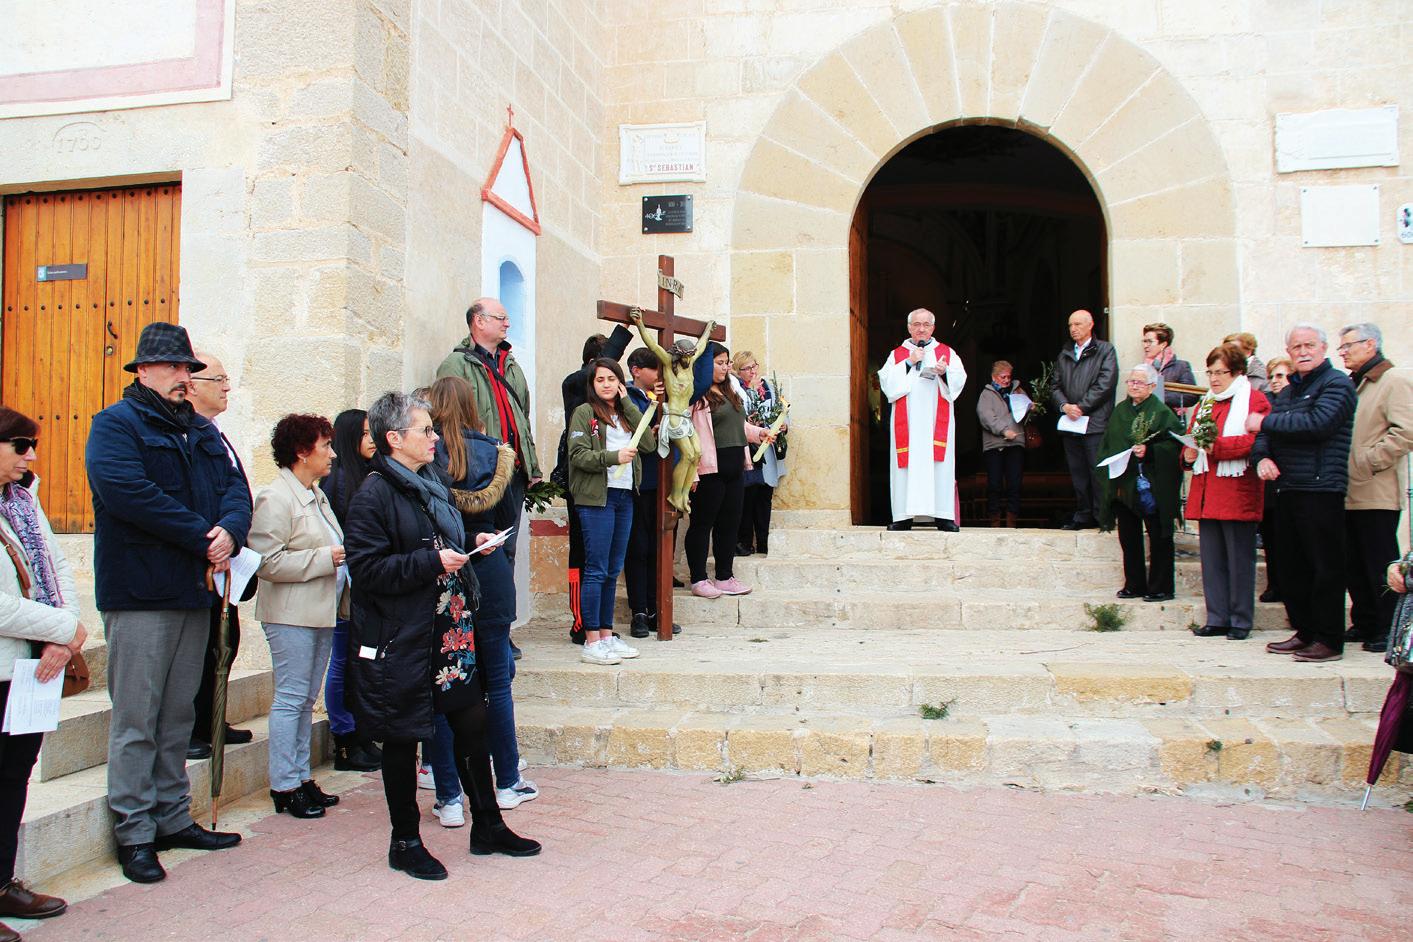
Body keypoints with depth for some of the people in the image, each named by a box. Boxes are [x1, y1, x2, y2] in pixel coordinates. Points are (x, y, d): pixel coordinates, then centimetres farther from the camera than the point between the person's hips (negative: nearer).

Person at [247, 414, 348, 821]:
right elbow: (268, 562, -21)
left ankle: (301, 777, 22)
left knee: (306, 698, 14)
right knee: (291, 697, -4)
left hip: (321, 612, 9)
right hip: (291, 615, -9)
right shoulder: (275, 499, -13)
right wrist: (325, 558, -19)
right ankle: (284, 786, 5)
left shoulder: (316, 496, 16)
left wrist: (343, 556, 9)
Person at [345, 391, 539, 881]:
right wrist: (431, 561, -22)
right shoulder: (374, 495, -13)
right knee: (403, 737, 4)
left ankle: (487, 825, 25)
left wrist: (469, 544, 9)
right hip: (401, 640, -8)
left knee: (472, 720, 11)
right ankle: (405, 842, 20)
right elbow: (367, 568, -20)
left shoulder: (431, 484, 14)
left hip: (449, 632, 8)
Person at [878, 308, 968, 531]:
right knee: (905, 464, -6)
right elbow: (886, 381, 1)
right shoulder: (897, 355, 16)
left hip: (937, 419, 0)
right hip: (907, 420, 0)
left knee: (939, 463, -7)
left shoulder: (947, 353, 16)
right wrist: (909, 363, -7)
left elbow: (959, 381, 4)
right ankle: (904, 516, -5)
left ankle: (943, 515, -7)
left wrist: (945, 373, -17)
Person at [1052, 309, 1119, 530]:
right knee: (1077, 472, 7)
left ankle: (1101, 515, -2)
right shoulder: (1064, 355, 19)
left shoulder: (1105, 350, 3)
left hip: (1095, 422, -5)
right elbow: (1056, 386, 15)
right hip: (1070, 422, 5)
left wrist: (1081, 406, -11)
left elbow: (1106, 383, -8)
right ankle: (1083, 515, 12)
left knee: (1098, 471, -7)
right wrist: (1064, 406, -5)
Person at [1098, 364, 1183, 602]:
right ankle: (1134, 585, 21)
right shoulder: (1119, 411, 12)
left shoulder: (1162, 413, -6)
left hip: (1152, 488, -6)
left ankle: (1160, 588, 10)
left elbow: (1175, 445, -13)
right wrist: (1111, 479, 8)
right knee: (1129, 539, 10)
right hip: (1123, 486, 6)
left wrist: (1149, 451, -25)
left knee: (1158, 540, 2)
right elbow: (1106, 446, 16)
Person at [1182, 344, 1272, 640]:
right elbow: (1192, 438, 20)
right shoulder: (1204, 403, 20)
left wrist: (1217, 446, -23)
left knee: (1239, 559, 0)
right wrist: (1188, 453, -2)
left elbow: (1256, 441, -15)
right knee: (1211, 558, 7)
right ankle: (1217, 619, 14)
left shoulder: (1254, 400, -2)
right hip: (1206, 494, 6)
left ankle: (1241, 621, 8)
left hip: (1237, 493, -6)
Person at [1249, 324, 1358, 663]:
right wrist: (1262, 456, -6)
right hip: (1287, 489, 8)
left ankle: (1330, 640, 2)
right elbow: (1264, 434, 17)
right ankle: (1304, 632, 22)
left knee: (1325, 568, -4)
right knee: (1292, 568, 12)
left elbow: (1317, 423, -22)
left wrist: (1265, 423, -13)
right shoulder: (1287, 391, 20)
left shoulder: (1337, 384, -5)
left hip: (1321, 490, -8)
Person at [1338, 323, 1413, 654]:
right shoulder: (1351, 384, 20)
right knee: (1353, 566, 11)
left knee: (1380, 565, -2)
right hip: (1349, 492, 8)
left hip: (1377, 493, -8)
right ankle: (1364, 624, 21)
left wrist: (1368, 461, -17)